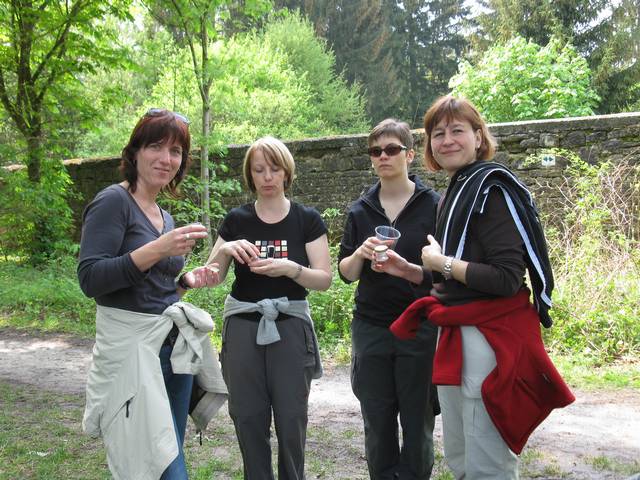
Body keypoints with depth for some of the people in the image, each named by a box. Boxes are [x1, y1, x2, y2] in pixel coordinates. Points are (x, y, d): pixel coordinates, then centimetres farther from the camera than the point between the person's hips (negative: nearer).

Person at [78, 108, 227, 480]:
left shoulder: (165, 216, 14)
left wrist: (188, 281, 4)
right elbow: (90, 279, -19)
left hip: (174, 344, 8)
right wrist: (158, 249, -24)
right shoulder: (113, 202, -9)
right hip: (131, 347, -8)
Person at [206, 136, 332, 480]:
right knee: (248, 417, 5)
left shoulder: (307, 219, 0)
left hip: (290, 325, -1)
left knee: (291, 418, 1)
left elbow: (324, 279, -5)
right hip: (243, 326, 2)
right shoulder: (236, 219, 4)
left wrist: (290, 268, -23)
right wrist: (225, 250, -16)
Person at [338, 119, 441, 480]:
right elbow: (346, 273, 8)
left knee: (417, 423, 5)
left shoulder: (434, 205, -3)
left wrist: (406, 269, -23)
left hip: (420, 328, -3)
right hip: (371, 328, 3)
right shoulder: (361, 210, 7)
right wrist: (360, 253, -14)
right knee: (377, 424, 9)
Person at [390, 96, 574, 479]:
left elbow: (507, 278, -22)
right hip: (456, 335, 10)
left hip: (491, 337, -9)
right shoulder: (454, 193, 14)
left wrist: (442, 263, -14)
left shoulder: (492, 188, -13)